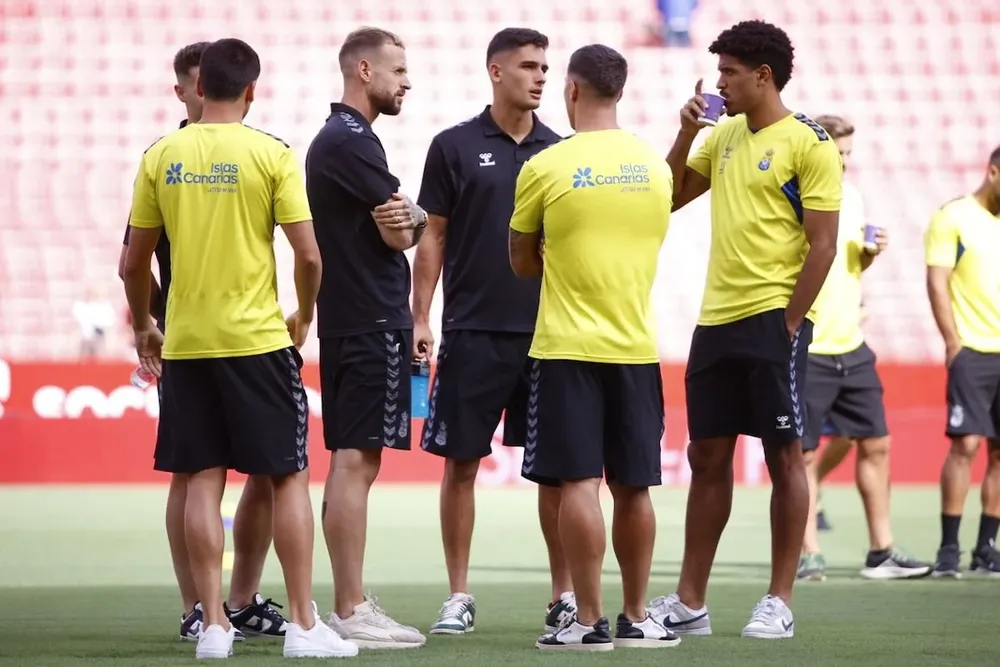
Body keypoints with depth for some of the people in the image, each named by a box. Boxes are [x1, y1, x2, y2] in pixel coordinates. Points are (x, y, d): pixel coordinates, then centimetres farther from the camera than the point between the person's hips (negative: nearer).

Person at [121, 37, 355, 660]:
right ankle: (304, 624, 2)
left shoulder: (162, 157, 2)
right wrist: (304, 318, 9)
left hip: (185, 344, 3)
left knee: (203, 481, 6)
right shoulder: (271, 155, -6)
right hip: (258, 339, -3)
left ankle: (214, 625, 4)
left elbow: (134, 262, 7)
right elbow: (308, 254, -9)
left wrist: (143, 328, 23)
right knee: (289, 476, 4)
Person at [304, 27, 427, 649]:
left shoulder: (335, 138, 19)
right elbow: (405, 230, -14)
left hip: (350, 320, 11)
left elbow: (398, 227, 14)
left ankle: (353, 603, 15)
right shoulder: (352, 142, -14)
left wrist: (403, 218, -6)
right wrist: (413, 217, 5)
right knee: (355, 461, -10)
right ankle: (351, 613, -10)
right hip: (371, 323, -11)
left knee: (352, 462, 11)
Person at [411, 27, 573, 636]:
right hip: (472, 333, -2)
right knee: (462, 462, 1)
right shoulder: (455, 147, 1)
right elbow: (432, 237, 3)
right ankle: (459, 596, 9)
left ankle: (565, 595, 10)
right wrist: (421, 319, -3)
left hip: (548, 333, 2)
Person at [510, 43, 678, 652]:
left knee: (579, 483, -3)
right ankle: (636, 618, 15)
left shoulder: (546, 167, -6)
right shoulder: (654, 166, 6)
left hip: (568, 349, -4)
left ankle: (589, 620, -5)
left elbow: (523, 264, 5)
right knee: (633, 488, 9)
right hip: (636, 348, 4)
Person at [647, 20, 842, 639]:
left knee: (784, 454, -1)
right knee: (708, 456, 9)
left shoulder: (809, 144, -8)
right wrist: (686, 132, 7)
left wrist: (789, 323, -15)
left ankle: (780, 603, 4)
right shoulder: (725, 136, 13)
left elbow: (823, 245, -11)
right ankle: (690, 602, 14)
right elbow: (671, 196, 21)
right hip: (717, 319, 7)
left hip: (773, 320, -7)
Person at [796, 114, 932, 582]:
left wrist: (871, 254, 2)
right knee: (805, 455, -2)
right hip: (807, 350, -8)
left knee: (876, 445, 10)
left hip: (851, 346, 8)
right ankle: (809, 556, 6)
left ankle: (881, 553, 17)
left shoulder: (851, 197, 10)